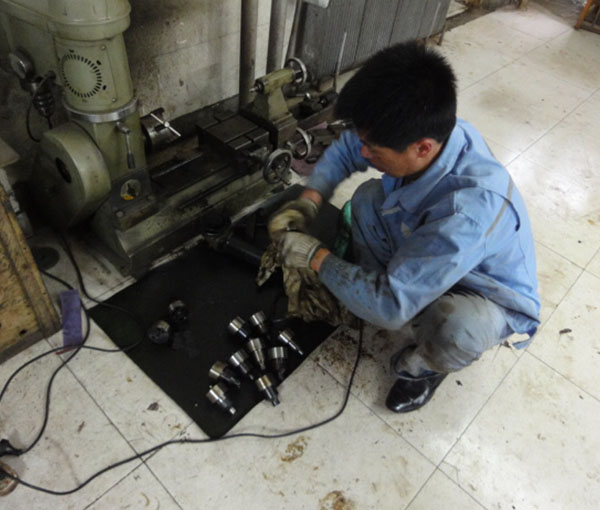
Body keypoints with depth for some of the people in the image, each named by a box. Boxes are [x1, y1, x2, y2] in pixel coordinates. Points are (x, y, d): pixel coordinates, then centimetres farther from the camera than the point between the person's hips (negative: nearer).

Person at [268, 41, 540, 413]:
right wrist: (309, 201, -18)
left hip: (491, 299, -5)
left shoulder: (471, 208, -44)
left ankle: (422, 365, 0)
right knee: (369, 197, -10)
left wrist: (316, 256, -29)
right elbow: (345, 149, -3)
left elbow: (390, 306, -40)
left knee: (454, 329, -39)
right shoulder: (422, 133, -23)